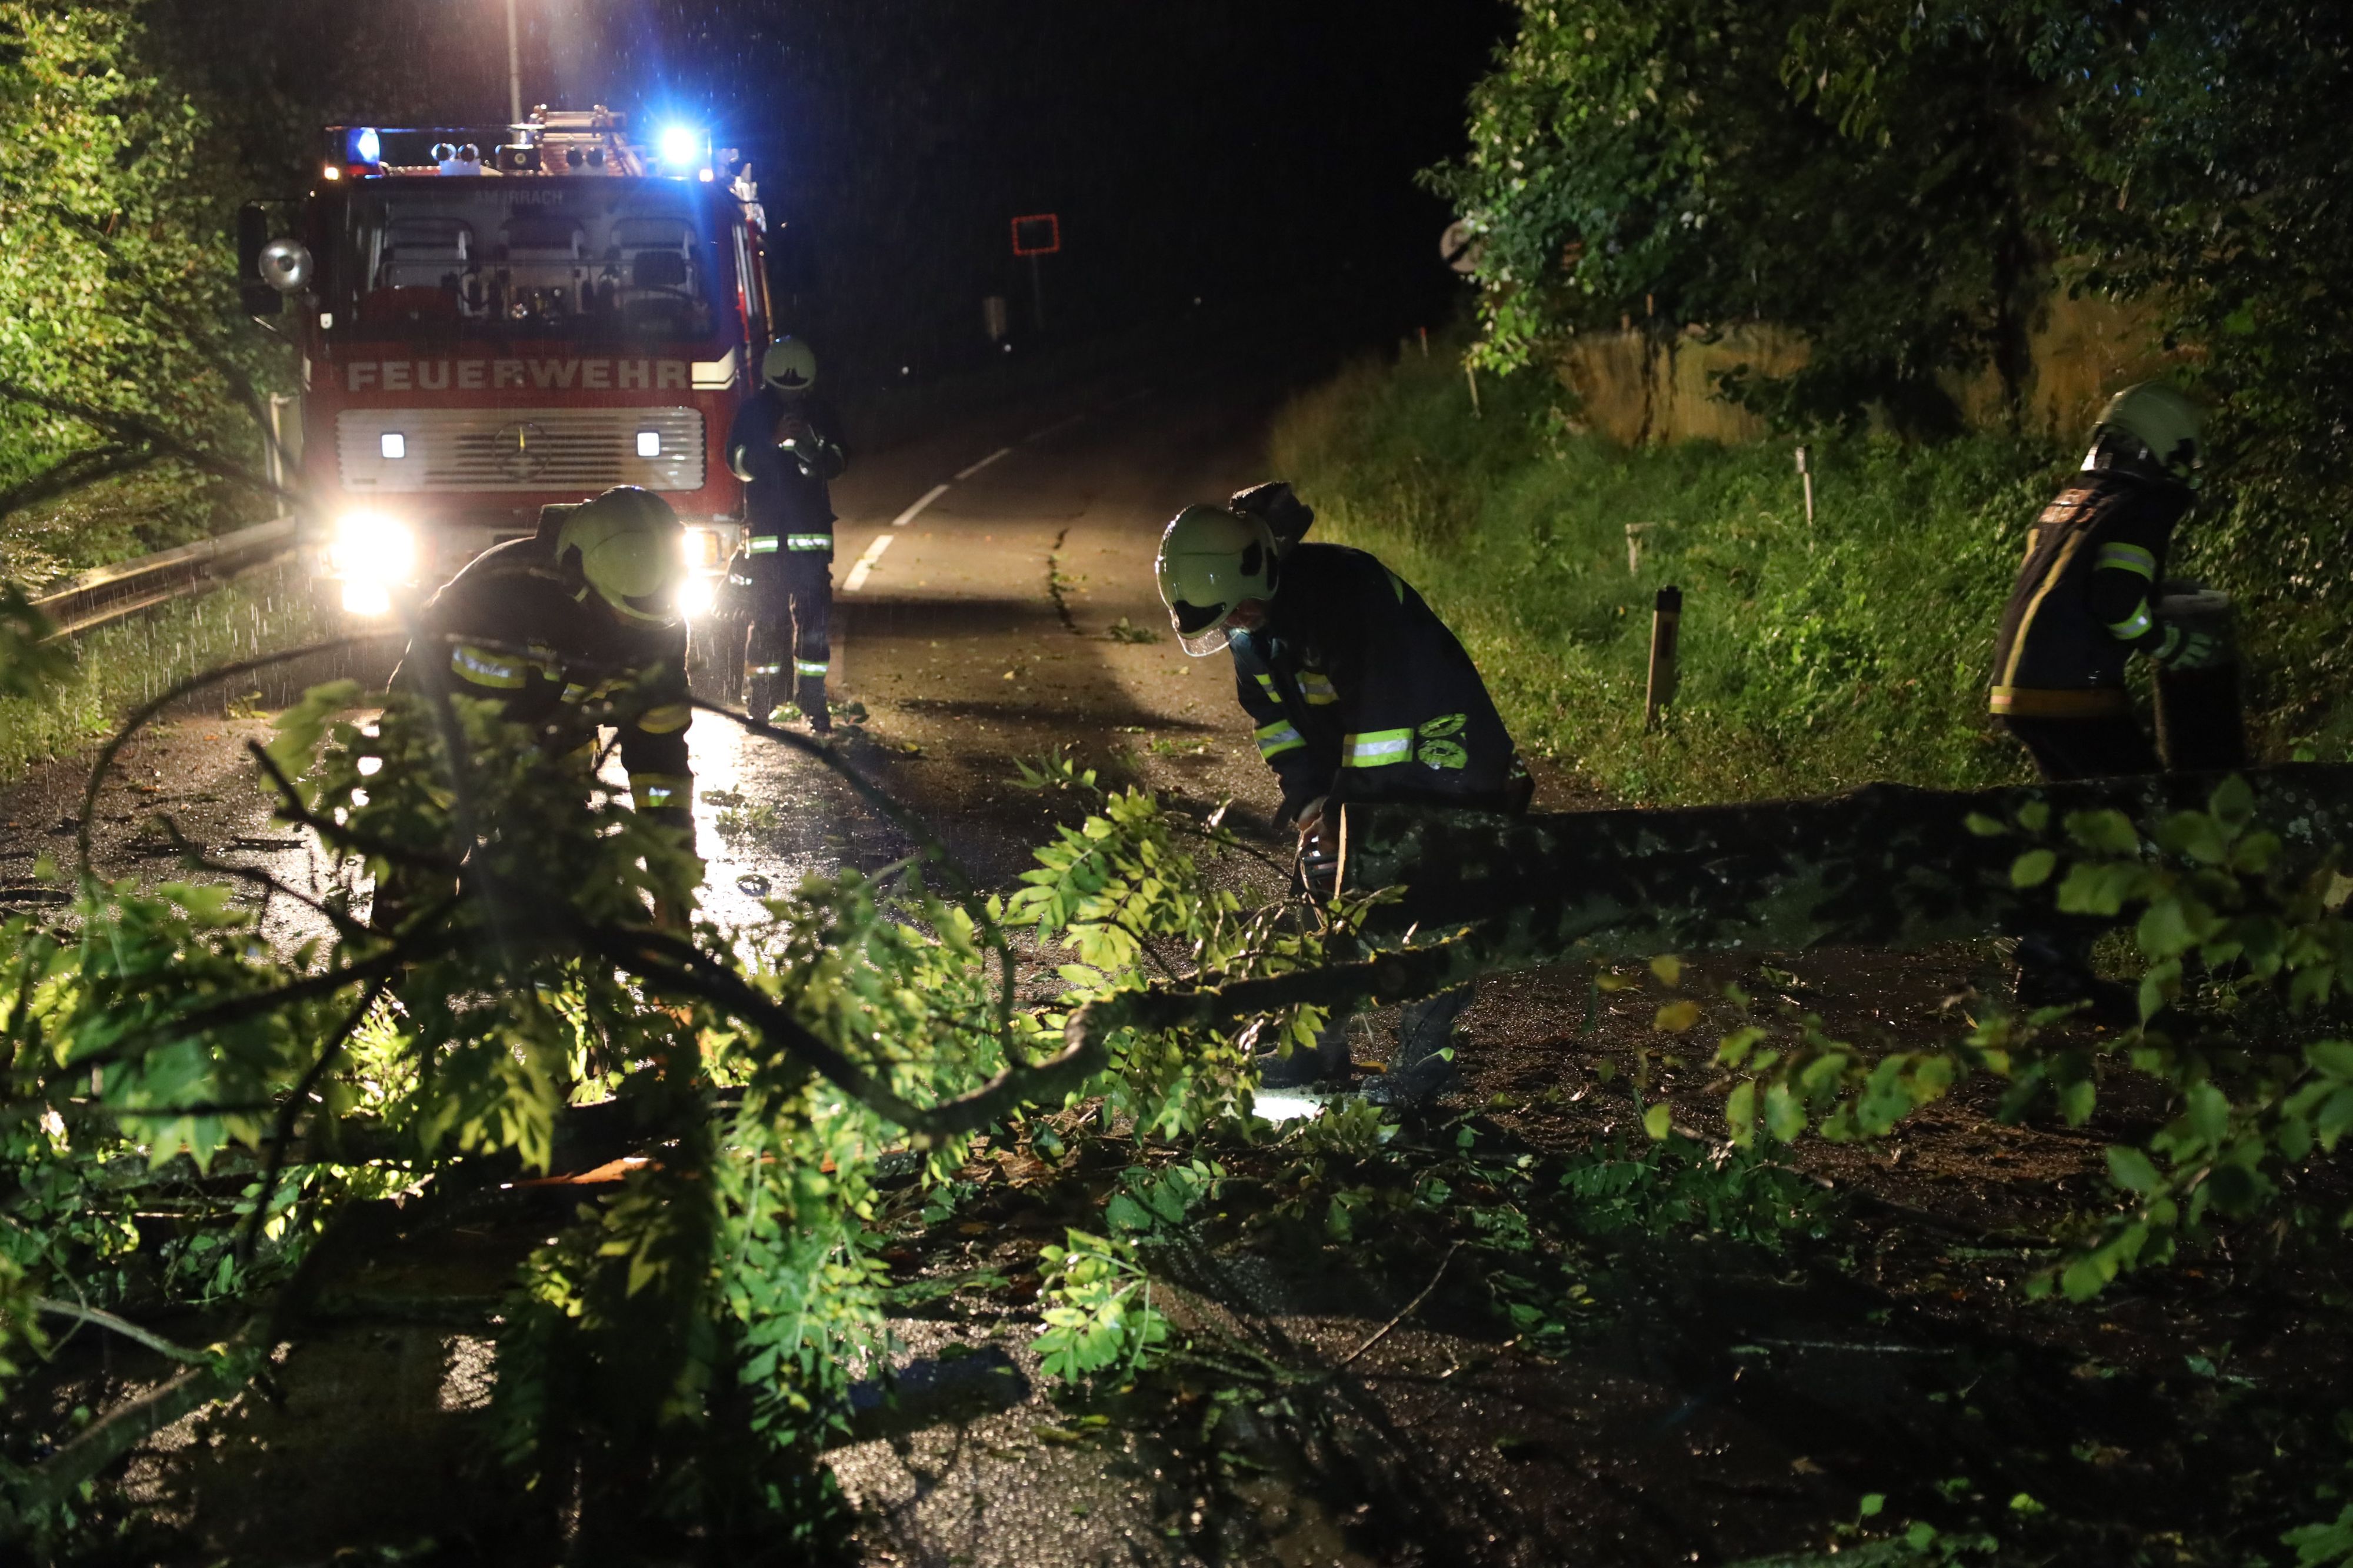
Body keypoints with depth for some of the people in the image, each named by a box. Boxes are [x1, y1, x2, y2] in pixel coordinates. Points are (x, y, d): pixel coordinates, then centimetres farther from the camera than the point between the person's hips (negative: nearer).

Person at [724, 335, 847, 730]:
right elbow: (738, 463, -7)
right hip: (763, 530, -1)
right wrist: (774, 441, -23)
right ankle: (758, 701, 6)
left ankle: (813, 700, -1)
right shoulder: (753, 412, 4)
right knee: (764, 617, -1)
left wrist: (813, 445, -21)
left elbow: (837, 464, -1)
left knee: (813, 616, -4)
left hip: (810, 533, 1)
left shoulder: (820, 413, 8)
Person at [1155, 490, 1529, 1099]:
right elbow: (1275, 718, 5)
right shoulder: (1254, 622, -4)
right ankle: (1322, 1043, 17)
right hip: (1369, 768, 8)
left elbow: (1382, 710, -31)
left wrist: (1347, 809, -24)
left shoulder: (1347, 591, -31)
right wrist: (1309, 802, -6)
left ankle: (1425, 1051, -1)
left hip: (1447, 759, -8)